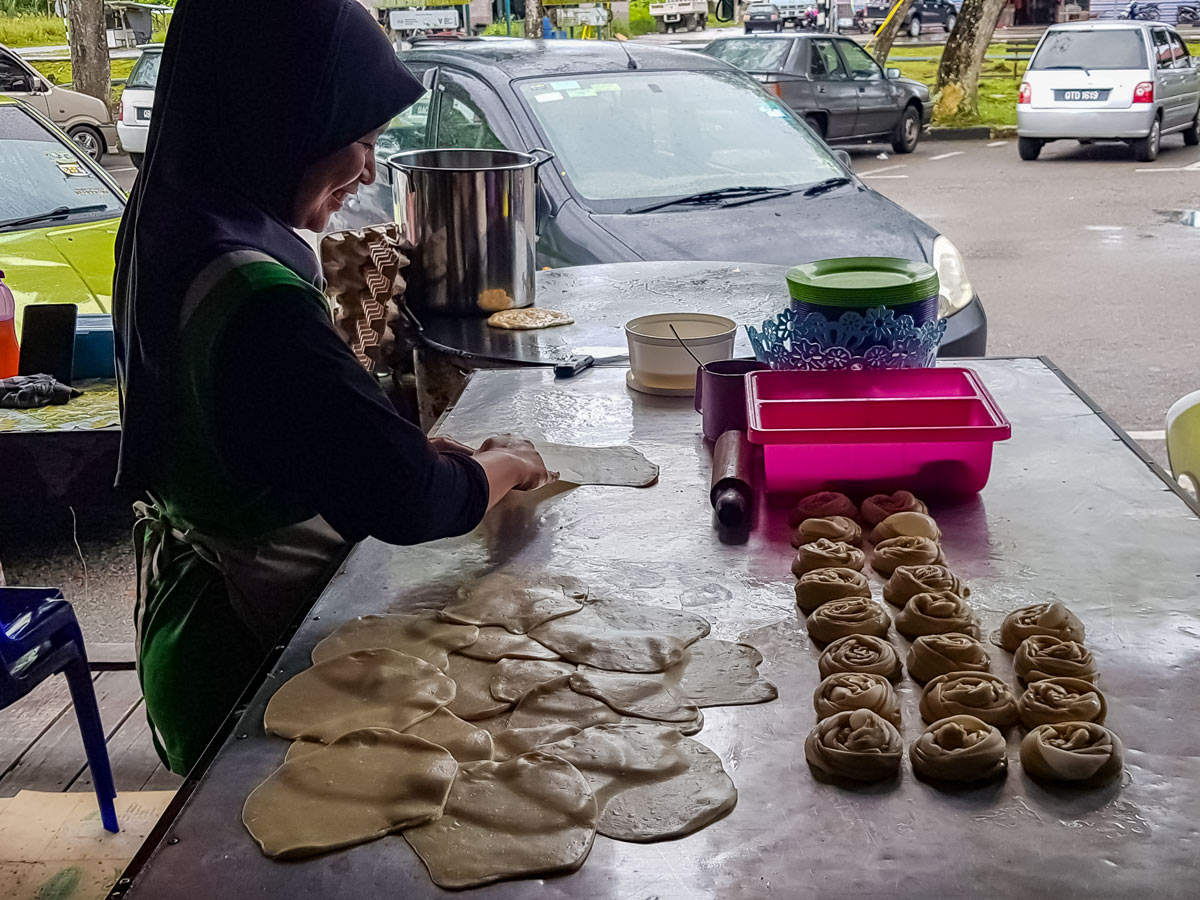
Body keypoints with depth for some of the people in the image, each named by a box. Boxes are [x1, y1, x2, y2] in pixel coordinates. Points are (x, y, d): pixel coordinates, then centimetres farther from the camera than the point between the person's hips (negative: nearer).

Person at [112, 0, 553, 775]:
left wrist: (410, 448, 3)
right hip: (250, 645, -9)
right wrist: (505, 464, -10)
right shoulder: (255, 299, -32)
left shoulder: (176, 229, -2)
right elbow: (408, 502, -29)